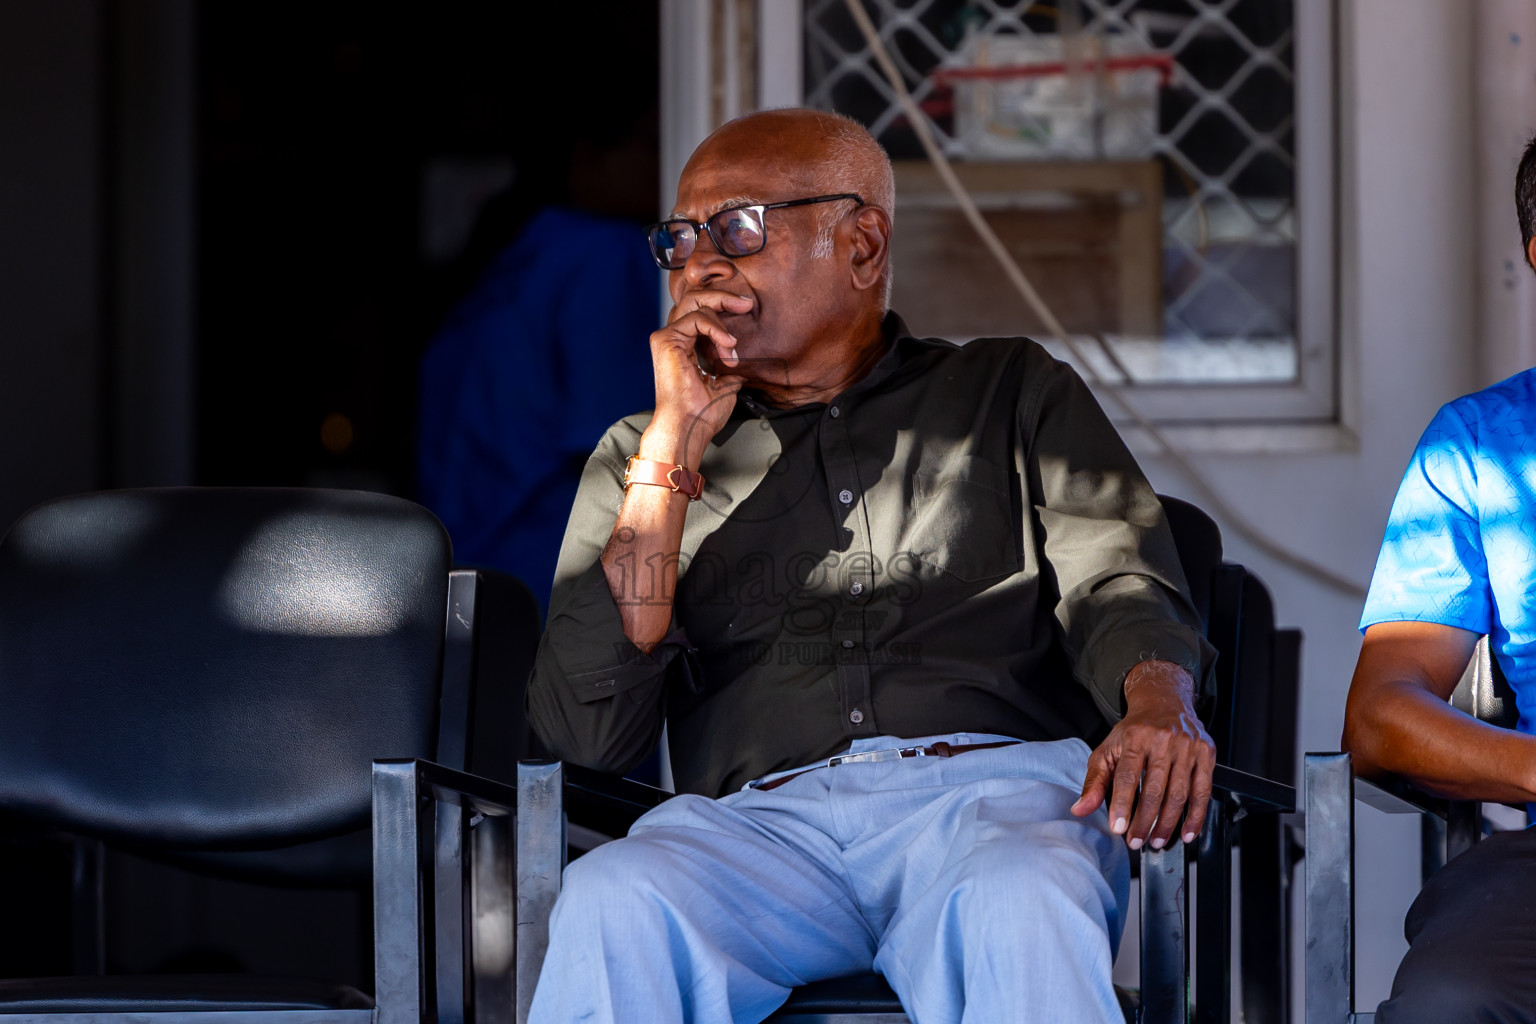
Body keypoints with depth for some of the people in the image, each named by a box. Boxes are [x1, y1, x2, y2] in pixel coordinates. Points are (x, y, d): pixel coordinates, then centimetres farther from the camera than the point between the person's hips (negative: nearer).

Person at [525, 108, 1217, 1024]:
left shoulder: (1014, 394, 24)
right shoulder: (643, 456, 26)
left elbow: (1116, 585, 7)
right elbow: (588, 728, 10)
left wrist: (1158, 706, -18)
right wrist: (675, 447, 7)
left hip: (995, 787, -1)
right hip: (759, 820, 1)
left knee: (1021, 907, -39)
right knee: (612, 904, -35)